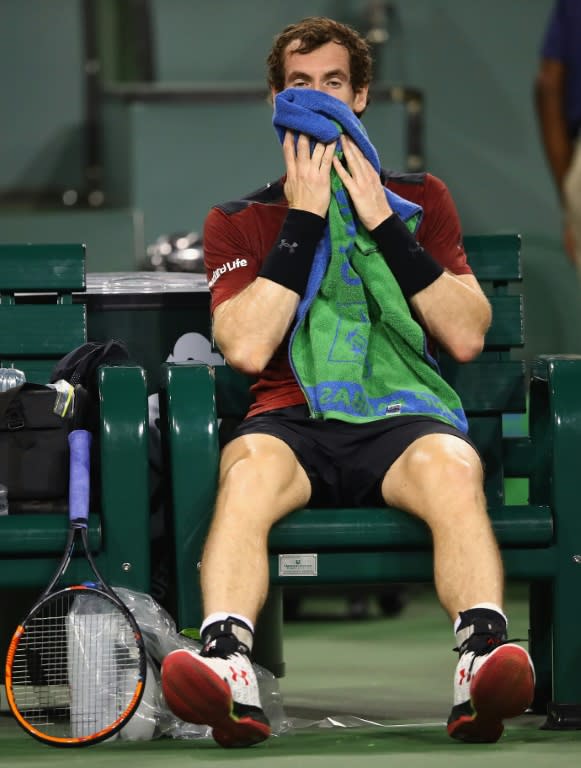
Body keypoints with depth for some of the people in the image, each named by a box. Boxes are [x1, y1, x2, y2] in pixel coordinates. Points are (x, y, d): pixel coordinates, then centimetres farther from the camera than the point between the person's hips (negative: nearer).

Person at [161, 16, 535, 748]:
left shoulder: (420, 199, 19)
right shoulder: (239, 220, 16)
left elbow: (468, 337, 5)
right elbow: (248, 349, -3)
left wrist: (384, 225, -2)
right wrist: (304, 220, -4)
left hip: (401, 413, 0)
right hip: (291, 420, 0)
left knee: (452, 468, -37)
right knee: (247, 467, -37)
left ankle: (483, 663, -56)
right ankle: (228, 671, -57)